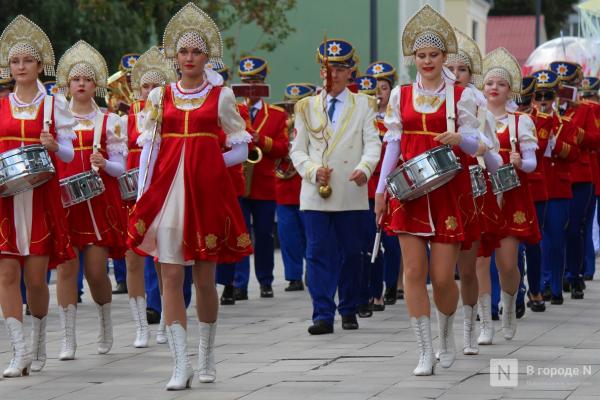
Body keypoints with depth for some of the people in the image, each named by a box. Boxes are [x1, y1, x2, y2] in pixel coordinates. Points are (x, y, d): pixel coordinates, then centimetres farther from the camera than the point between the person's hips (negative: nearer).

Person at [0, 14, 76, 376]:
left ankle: (39, 344, 18)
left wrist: (53, 145, -16)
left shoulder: (54, 104, 6)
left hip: (41, 196, -1)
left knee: (36, 275, -2)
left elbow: (68, 153, 5)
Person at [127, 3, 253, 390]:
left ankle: (207, 357, 22)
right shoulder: (160, 96, 10)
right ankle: (181, 365, -7)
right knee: (171, 277, -6)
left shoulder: (221, 96, 6)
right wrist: (142, 196, 2)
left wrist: (207, 162, -2)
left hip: (207, 191, -1)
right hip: (167, 190, 1)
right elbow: (149, 149, 8)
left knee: (205, 278, 5)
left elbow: (241, 150, 9)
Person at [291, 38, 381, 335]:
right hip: (315, 193, 1)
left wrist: (364, 168, -20)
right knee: (318, 253, -6)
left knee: (350, 252, 6)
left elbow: (373, 143, 0)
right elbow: (298, 149, 9)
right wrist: (313, 170, -11)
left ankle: (348, 310, 18)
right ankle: (323, 315, -7)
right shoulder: (306, 107, 12)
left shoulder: (364, 105, 9)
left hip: (351, 194, 0)